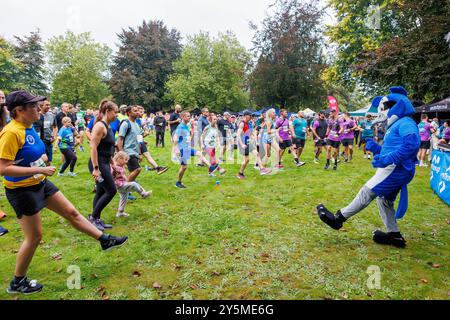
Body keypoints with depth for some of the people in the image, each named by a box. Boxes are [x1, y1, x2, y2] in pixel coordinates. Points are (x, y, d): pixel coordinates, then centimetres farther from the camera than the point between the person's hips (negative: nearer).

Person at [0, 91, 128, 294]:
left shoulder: (29, 127, 3)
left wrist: (41, 158, 3)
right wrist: (40, 169, -27)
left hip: (40, 184, 8)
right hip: (22, 191, -8)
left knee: (72, 212, 12)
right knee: (35, 236, 4)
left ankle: (105, 240, 23)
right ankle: (17, 283, 26)